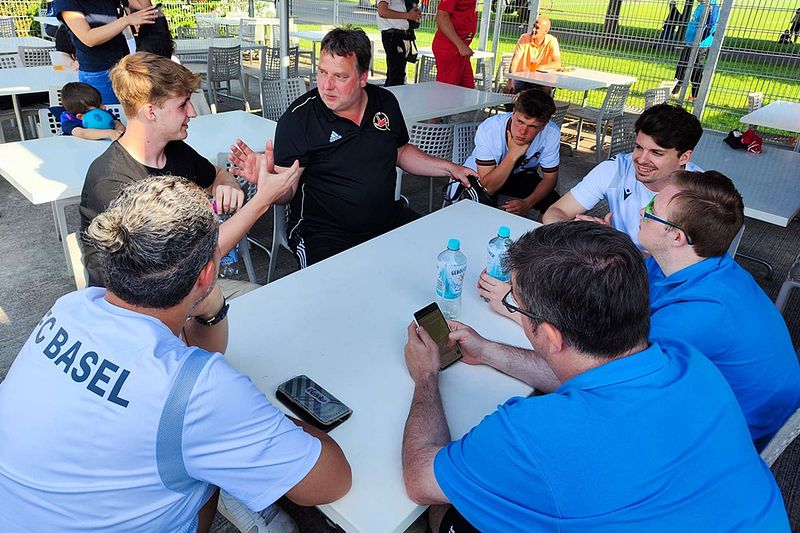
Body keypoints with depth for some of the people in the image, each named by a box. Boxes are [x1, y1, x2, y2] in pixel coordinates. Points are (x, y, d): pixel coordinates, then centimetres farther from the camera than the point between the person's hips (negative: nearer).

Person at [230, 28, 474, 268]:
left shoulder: (385, 102, 5)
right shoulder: (298, 118, -10)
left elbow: (401, 152, 21)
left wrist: (450, 168, 13)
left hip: (388, 221, 6)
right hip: (325, 234, -5)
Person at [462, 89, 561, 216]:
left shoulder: (551, 134, -25)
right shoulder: (488, 129, -33)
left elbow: (550, 177, -9)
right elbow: (488, 188, -33)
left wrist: (528, 203, -27)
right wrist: (513, 154, -40)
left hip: (521, 175, 3)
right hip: (480, 177, -2)